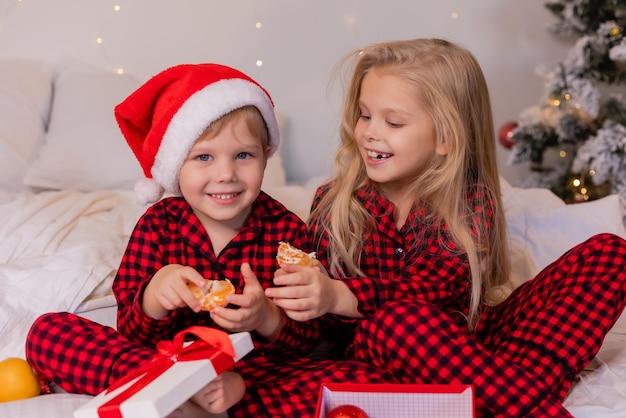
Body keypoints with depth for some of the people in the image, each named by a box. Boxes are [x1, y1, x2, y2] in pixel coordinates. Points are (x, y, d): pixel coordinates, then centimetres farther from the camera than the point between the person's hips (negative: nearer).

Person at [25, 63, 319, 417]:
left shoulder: (287, 230, -6)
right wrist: (153, 299, -31)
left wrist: (266, 318, -30)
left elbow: (302, 343, -6)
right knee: (47, 330, -16)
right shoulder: (157, 225, -3)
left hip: (252, 370, -2)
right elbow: (131, 333, -7)